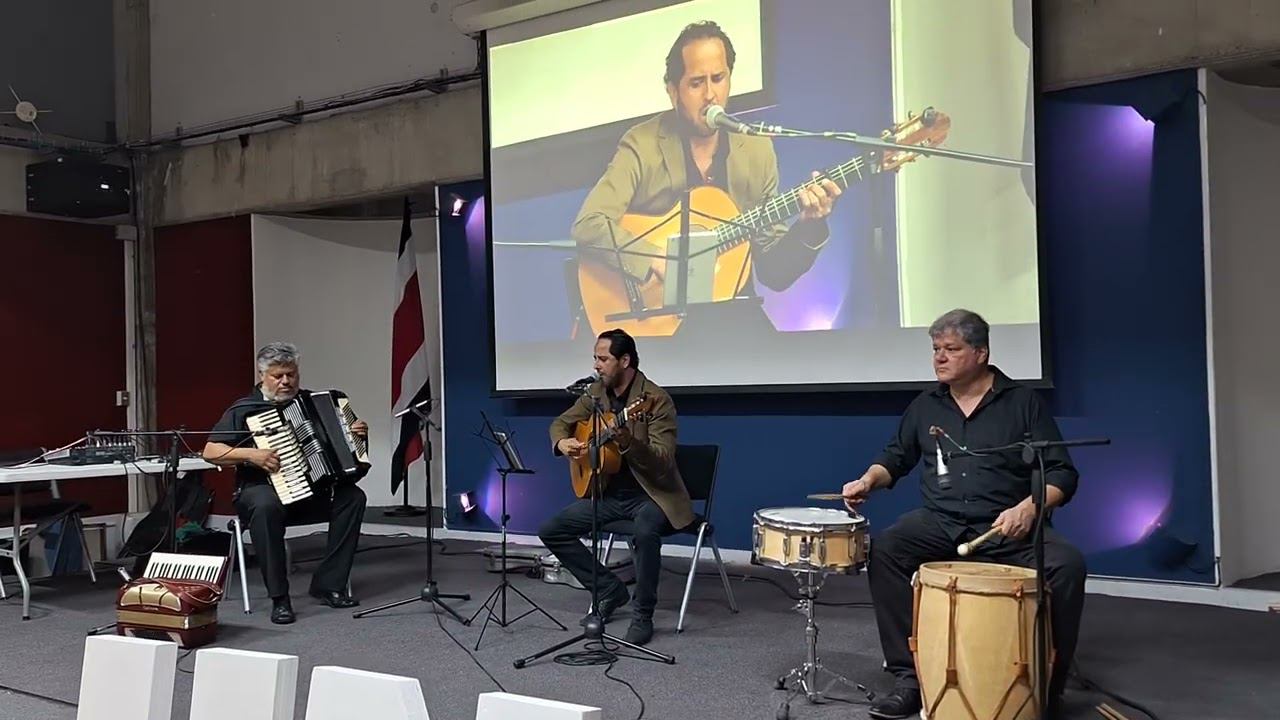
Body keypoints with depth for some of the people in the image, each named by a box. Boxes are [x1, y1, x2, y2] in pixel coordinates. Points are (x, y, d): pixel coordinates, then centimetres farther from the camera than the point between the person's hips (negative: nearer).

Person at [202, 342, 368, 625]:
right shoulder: (244, 409, 1)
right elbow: (210, 452, -6)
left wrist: (355, 433, 1)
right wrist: (250, 455, -20)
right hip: (261, 489, -4)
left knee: (352, 496, -22)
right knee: (266, 506, -38)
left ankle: (329, 585, -17)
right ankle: (279, 598, -31)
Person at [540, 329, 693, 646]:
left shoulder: (657, 399, -17)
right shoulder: (596, 393, 3)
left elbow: (663, 461, -23)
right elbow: (561, 422, 15)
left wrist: (628, 442, -40)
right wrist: (562, 443, -8)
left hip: (651, 492, -7)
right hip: (610, 491, 7)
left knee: (645, 531, -39)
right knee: (551, 531, -3)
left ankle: (642, 615, -17)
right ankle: (610, 588, 9)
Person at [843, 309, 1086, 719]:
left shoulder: (1022, 402, 3)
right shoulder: (926, 406, 13)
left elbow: (1062, 473, 0)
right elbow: (896, 457, 26)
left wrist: (1029, 507, -19)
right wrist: (869, 480, 4)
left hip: (1007, 527, -2)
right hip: (940, 524, 2)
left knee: (1067, 565, -30)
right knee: (883, 552, -26)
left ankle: (1048, 685, -11)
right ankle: (908, 678, -20)